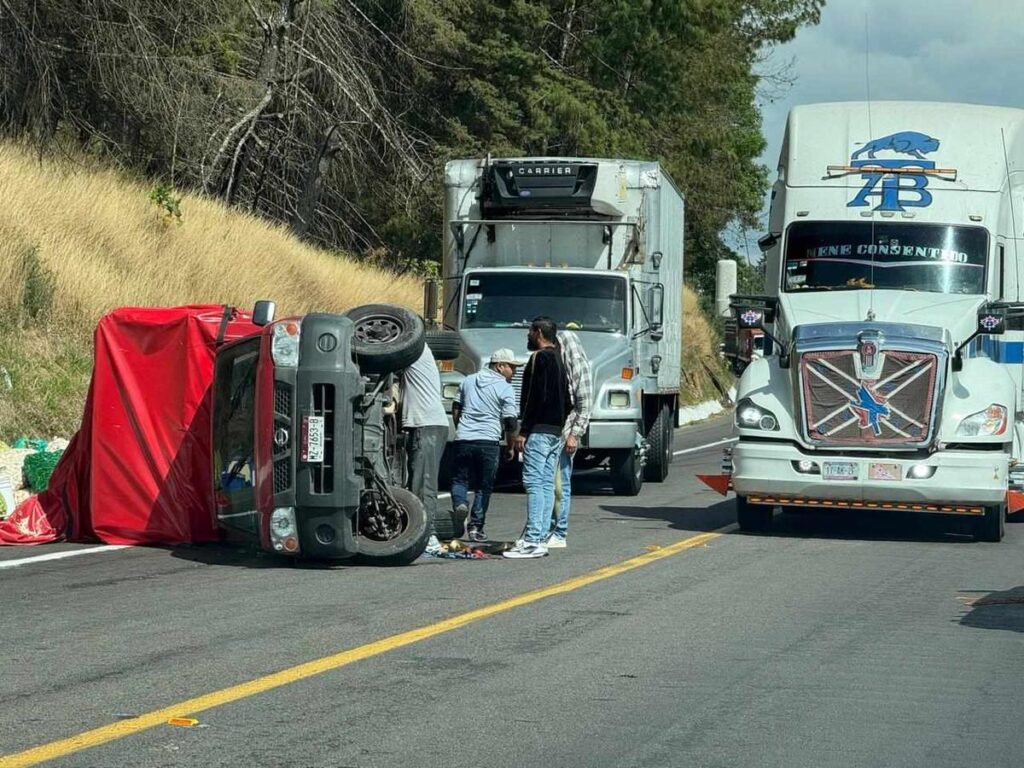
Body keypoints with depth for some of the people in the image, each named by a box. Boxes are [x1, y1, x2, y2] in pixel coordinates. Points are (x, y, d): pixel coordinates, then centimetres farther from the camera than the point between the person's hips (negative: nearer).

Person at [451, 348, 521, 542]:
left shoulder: (468, 381, 12)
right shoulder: (505, 389, -4)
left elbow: (455, 410, 17)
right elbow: (510, 423, -8)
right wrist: (511, 447, 5)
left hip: (463, 439, 3)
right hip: (489, 442, -3)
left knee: (459, 478, 17)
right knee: (483, 486, 6)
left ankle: (460, 502, -12)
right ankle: (475, 527, 4)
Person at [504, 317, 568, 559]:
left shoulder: (540, 358, -11)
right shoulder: (559, 359, 19)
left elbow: (536, 397, -18)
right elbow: (565, 398, 21)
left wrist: (523, 431, -17)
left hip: (539, 430, -10)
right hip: (556, 430, 10)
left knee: (534, 482, -12)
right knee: (547, 484, 9)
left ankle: (533, 541, -16)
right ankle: (541, 537, 10)